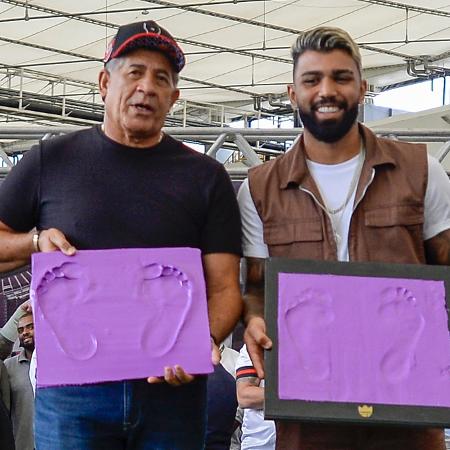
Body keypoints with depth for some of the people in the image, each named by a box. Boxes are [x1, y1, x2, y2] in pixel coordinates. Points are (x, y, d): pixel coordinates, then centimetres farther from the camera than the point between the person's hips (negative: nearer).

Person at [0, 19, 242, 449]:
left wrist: (206, 340, -18)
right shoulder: (50, 161, 5)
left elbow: (223, 285, 1)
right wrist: (36, 242, -8)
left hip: (171, 386, 1)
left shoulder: (205, 177, 7)